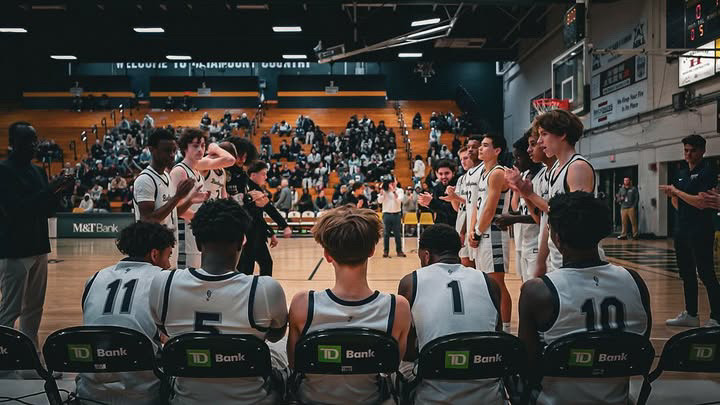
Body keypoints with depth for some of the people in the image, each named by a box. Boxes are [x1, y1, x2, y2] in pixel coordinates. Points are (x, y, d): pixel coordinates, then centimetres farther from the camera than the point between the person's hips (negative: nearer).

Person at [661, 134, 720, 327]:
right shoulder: (682, 173, 15)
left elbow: (702, 202, -20)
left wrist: (677, 191, -12)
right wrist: (672, 195, -1)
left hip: (701, 231, -8)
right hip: (682, 230, 8)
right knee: (687, 275, 13)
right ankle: (691, 314, 23)